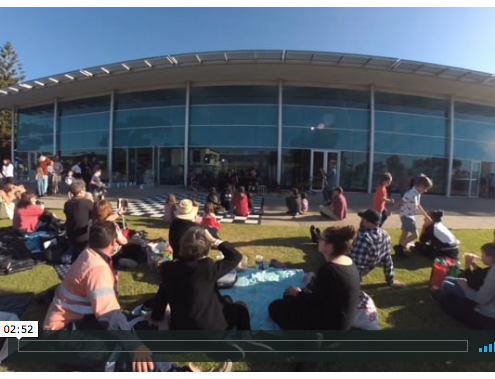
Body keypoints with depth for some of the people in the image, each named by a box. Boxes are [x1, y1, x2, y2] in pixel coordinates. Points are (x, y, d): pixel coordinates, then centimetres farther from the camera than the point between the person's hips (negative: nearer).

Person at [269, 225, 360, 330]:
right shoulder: (348, 262, 0)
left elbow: (314, 301, -19)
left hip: (331, 324, -9)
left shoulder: (329, 269, -30)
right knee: (290, 295, 21)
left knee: (275, 307, -2)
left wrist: (299, 293, -2)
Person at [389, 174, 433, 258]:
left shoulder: (418, 194, 5)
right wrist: (390, 211, -18)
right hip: (406, 216, -10)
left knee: (405, 233, 17)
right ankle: (398, 247, -2)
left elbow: (418, 205, 19)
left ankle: (399, 250, 27)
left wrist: (426, 215, 25)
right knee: (415, 235, -12)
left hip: (411, 216, 10)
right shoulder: (411, 194, -26)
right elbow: (399, 203, -22)